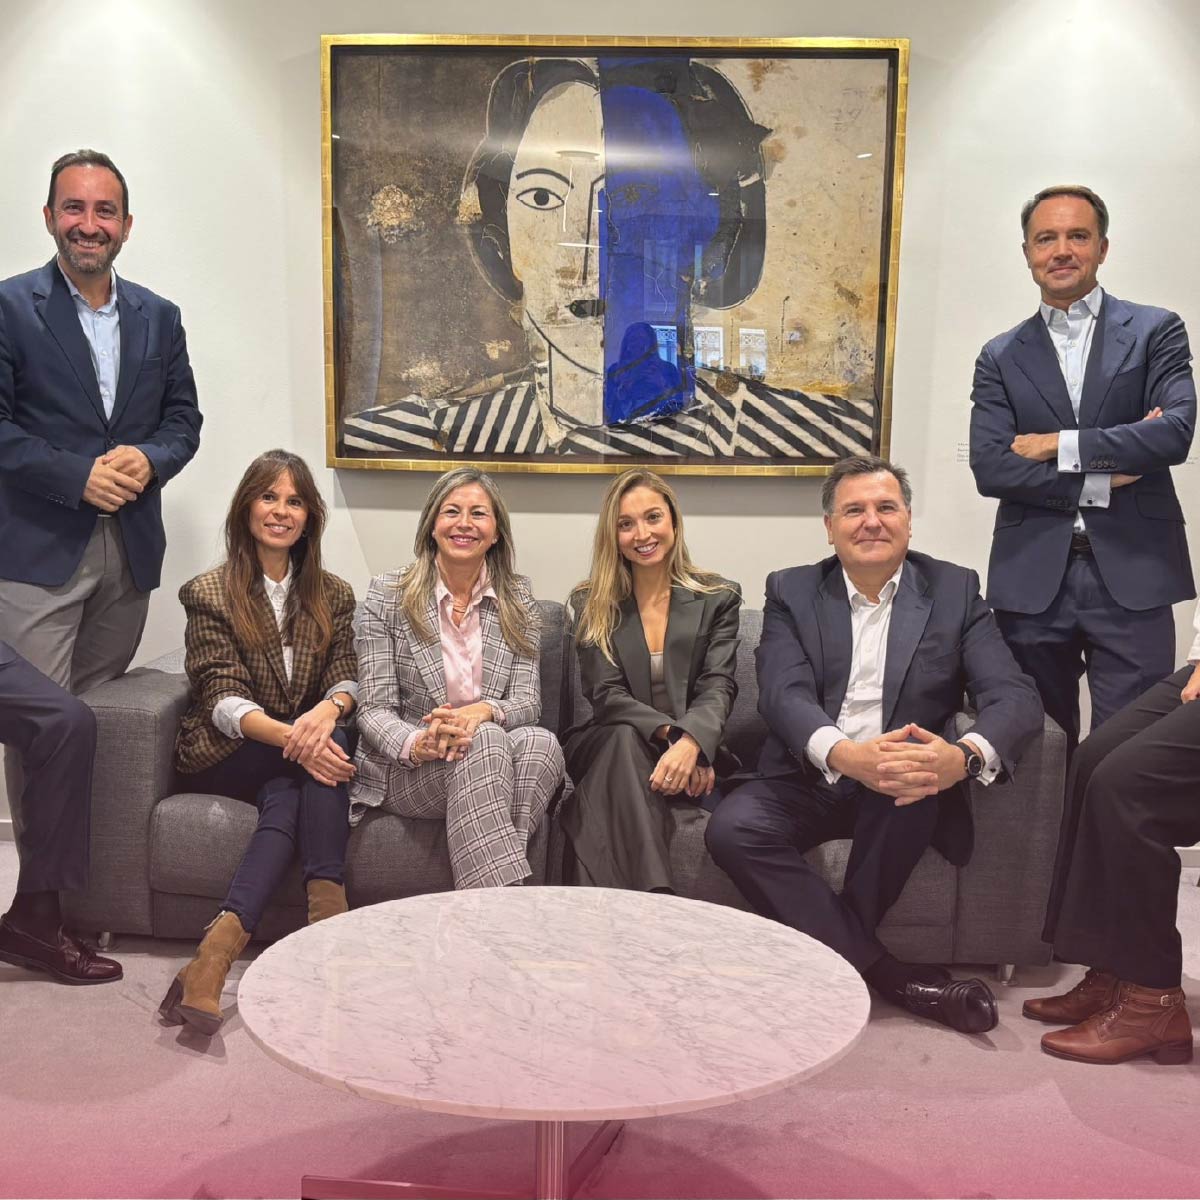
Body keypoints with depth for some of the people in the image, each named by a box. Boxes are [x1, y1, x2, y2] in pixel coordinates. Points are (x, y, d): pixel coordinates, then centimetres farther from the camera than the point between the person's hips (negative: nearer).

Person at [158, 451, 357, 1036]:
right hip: (225, 757, -3)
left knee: (287, 797, -31)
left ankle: (216, 953, -38)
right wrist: (291, 737, -31)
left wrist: (328, 710, -26)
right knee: (317, 759, -31)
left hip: (301, 746, 4)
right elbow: (223, 701, -11)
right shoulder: (209, 593, 0)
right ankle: (329, 917, -39)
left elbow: (345, 677, 1)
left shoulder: (332, 595, 12)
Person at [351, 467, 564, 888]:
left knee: (541, 743, -32)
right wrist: (417, 744, -27)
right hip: (406, 768, -2)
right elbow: (374, 709, -4)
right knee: (486, 742, -34)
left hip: (489, 759, 2)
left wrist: (484, 712, -24)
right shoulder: (387, 594, 1)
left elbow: (528, 700, 0)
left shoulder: (519, 599, 8)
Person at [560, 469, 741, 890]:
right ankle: (654, 897, -44)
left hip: (693, 756, -1)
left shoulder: (718, 598, 4)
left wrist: (691, 744, -30)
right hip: (609, 749, 1)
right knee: (624, 738, -35)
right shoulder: (590, 604, 5)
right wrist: (672, 733, -25)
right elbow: (606, 695, -5)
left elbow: (717, 687, -7)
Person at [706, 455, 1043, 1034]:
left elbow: (1014, 694, -8)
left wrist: (966, 755, -33)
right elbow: (783, 693, -12)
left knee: (912, 776, -34)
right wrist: (845, 755, -35)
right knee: (732, 828, -27)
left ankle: (842, 946, -13)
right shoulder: (790, 591, 5)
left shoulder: (955, 590, 5)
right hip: (809, 778, 1)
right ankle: (888, 973, -19)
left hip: (905, 789, -1)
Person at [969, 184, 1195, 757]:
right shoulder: (1000, 357, 10)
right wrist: (1100, 481, -9)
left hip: (1133, 575, -1)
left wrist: (1059, 446, -8)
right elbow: (989, 468, -3)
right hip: (1032, 577, 2)